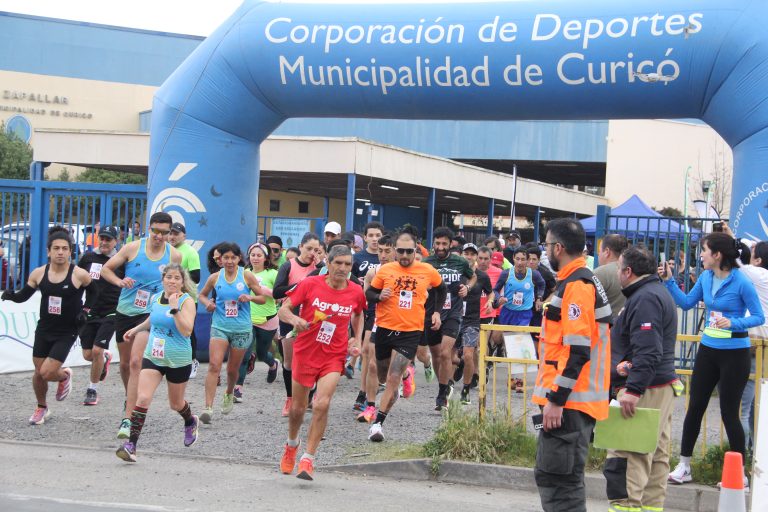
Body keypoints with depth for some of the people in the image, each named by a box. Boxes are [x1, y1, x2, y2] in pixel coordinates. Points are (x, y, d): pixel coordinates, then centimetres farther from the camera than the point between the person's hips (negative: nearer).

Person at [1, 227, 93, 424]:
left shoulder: (79, 275, -14)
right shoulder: (38, 274, -4)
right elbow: (24, 295, 6)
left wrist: (85, 311, -9)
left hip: (66, 332, -3)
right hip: (44, 330, 4)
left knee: (47, 372, -11)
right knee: (39, 373, 10)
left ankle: (64, 376, 25)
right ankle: (41, 408, 35)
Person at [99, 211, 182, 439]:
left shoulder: (175, 255, -2)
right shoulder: (133, 248, -5)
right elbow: (106, 269, 2)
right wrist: (120, 282, -16)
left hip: (150, 314, -2)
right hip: (125, 311, 2)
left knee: (136, 362, -19)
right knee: (125, 363, 16)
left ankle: (128, 419, -19)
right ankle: (130, 397, 46)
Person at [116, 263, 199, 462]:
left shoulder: (187, 301, -12)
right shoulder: (155, 298, 4)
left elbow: (186, 330, -25)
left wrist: (174, 308, -30)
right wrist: (136, 329, 29)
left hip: (178, 361, -3)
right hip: (152, 357, 3)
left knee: (176, 403, 15)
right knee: (142, 398, -14)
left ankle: (191, 422, 50)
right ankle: (131, 444, -15)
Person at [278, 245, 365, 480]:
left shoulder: (355, 292, -2)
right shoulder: (310, 284, -9)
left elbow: (358, 314, 20)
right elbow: (283, 309, -6)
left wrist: (357, 339, 6)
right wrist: (294, 319, -27)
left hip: (333, 357, 0)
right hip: (305, 353, 0)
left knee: (322, 404, -20)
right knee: (297, 408, 11)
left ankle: (307, 459, -11)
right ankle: (292, 444, 44)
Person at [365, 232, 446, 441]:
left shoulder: (428, 271, -1)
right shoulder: (384, 270, -3)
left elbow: (441, 288, 19)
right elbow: (369, 293, 6)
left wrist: (437, 312, 11)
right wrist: (379, 297, -16)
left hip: (411, 332, -2)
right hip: (385, 329, 2)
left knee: (393, 379, -14)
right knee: (383, 377, 18)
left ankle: (378, 423, -11)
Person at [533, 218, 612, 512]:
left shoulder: (575, 286, -15)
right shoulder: (579, 282, 17)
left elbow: (577, 350, -22)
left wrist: (556, 399, -21)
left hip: (568, 402, -10)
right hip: (572, 399, 10)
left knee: (559, 480, -8)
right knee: (550, 475, 16)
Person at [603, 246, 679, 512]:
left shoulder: (645, 298, -14)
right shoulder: (657, 293, 20)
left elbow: (647, 351, -24)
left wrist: (634, 390, -28)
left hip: (645, 390, -11)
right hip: (662, 386, 11)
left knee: (624, 460, -14)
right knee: (656, 457, 13)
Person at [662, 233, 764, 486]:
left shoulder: (742, 282, -16)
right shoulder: (706, 278, 3)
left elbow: (759, 317, -13)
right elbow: (686, 303, 14)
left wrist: (732, 323, -27)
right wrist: (669, 281, 6)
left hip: (734, 353, -6)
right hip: (708, 349, 6)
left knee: (729, 412, -1)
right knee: (695, 407, 8)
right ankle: (684, 466, 18)